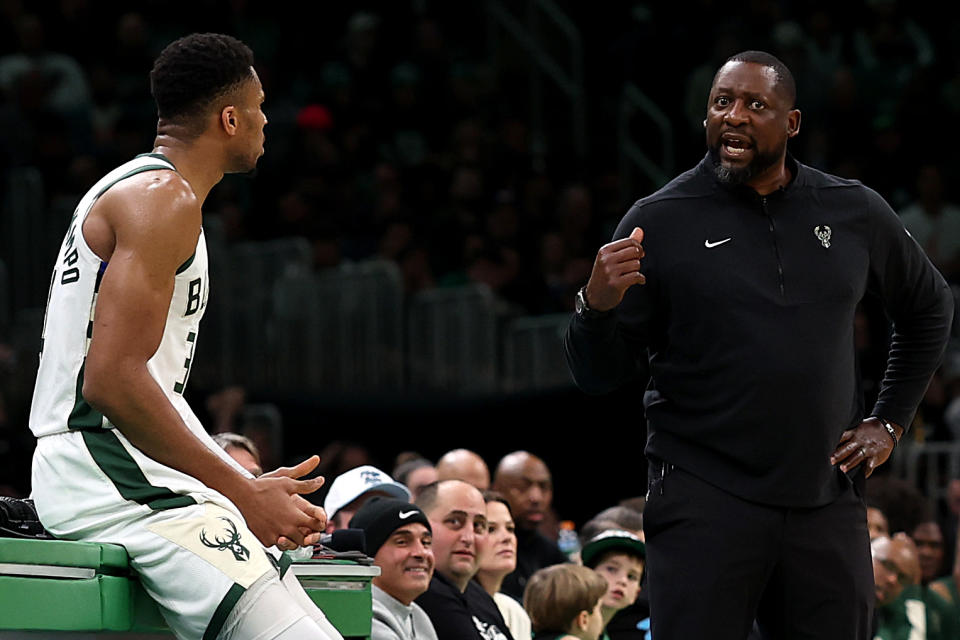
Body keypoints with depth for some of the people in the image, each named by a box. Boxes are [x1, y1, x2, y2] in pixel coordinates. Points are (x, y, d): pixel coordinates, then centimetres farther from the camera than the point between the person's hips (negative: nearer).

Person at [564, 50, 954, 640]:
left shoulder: (855, 213, 7)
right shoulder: (660, 221, -1)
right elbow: (600, 377, 0)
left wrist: (889, 424, 17)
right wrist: (598, 307, -21)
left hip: (827, 500, 3)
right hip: (703, 498, -3)